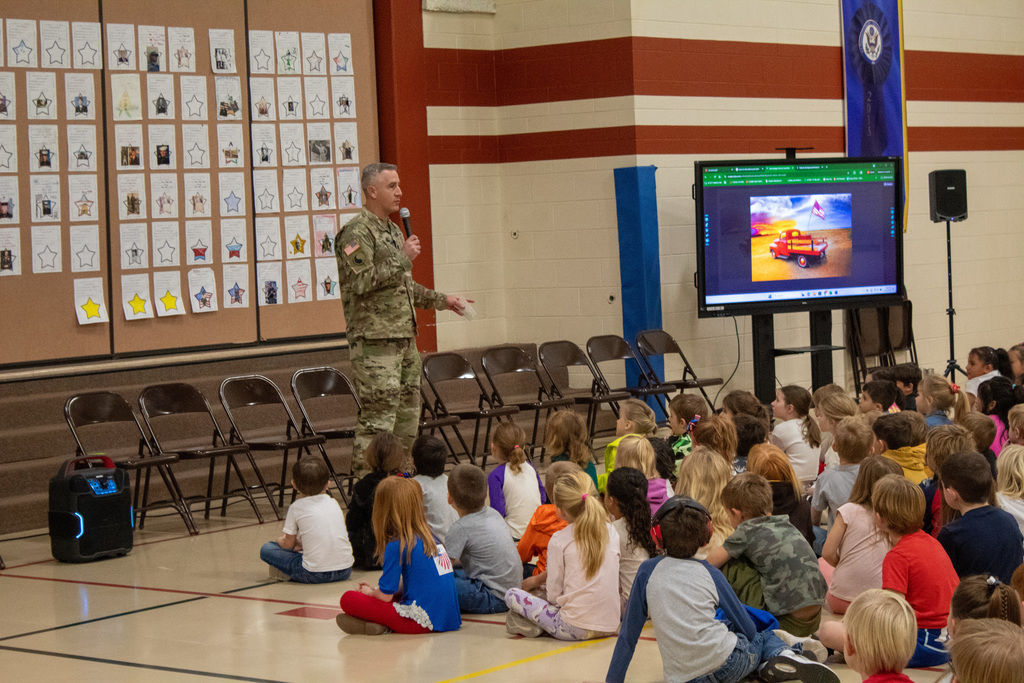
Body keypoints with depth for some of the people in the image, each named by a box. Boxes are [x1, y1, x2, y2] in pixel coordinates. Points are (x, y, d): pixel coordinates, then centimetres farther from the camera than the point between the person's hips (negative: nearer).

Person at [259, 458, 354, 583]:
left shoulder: (296, 507, 0)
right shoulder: (333, 503, 13)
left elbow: (288, 545, 8)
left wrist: (282, 540, 32)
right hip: (345, 571, 4)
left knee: (266, 549, 9)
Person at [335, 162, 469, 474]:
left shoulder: (393, 231, 19)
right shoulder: (357, 232, -11)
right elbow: (362, 282, -22)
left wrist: (441, 300, 22)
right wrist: (402, 258, -17)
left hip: (404, 338, 10)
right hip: (375, 343, -9)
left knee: (407, 418, 11)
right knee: (378, 419, -11)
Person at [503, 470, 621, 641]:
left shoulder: (559, 540, -6)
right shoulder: (611, 533, 7)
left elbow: (554, 593, -6)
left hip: (575, 627, -5)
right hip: (611, 626, 5)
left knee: (511, 594, 8)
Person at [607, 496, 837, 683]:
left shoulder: (647, 571, 5)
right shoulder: (710, 574, 5)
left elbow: (628, 635, 7)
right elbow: (748, 630, 12)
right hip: (725, 664, -1)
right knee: (765, 636, 31)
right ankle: (782, 656, -3)